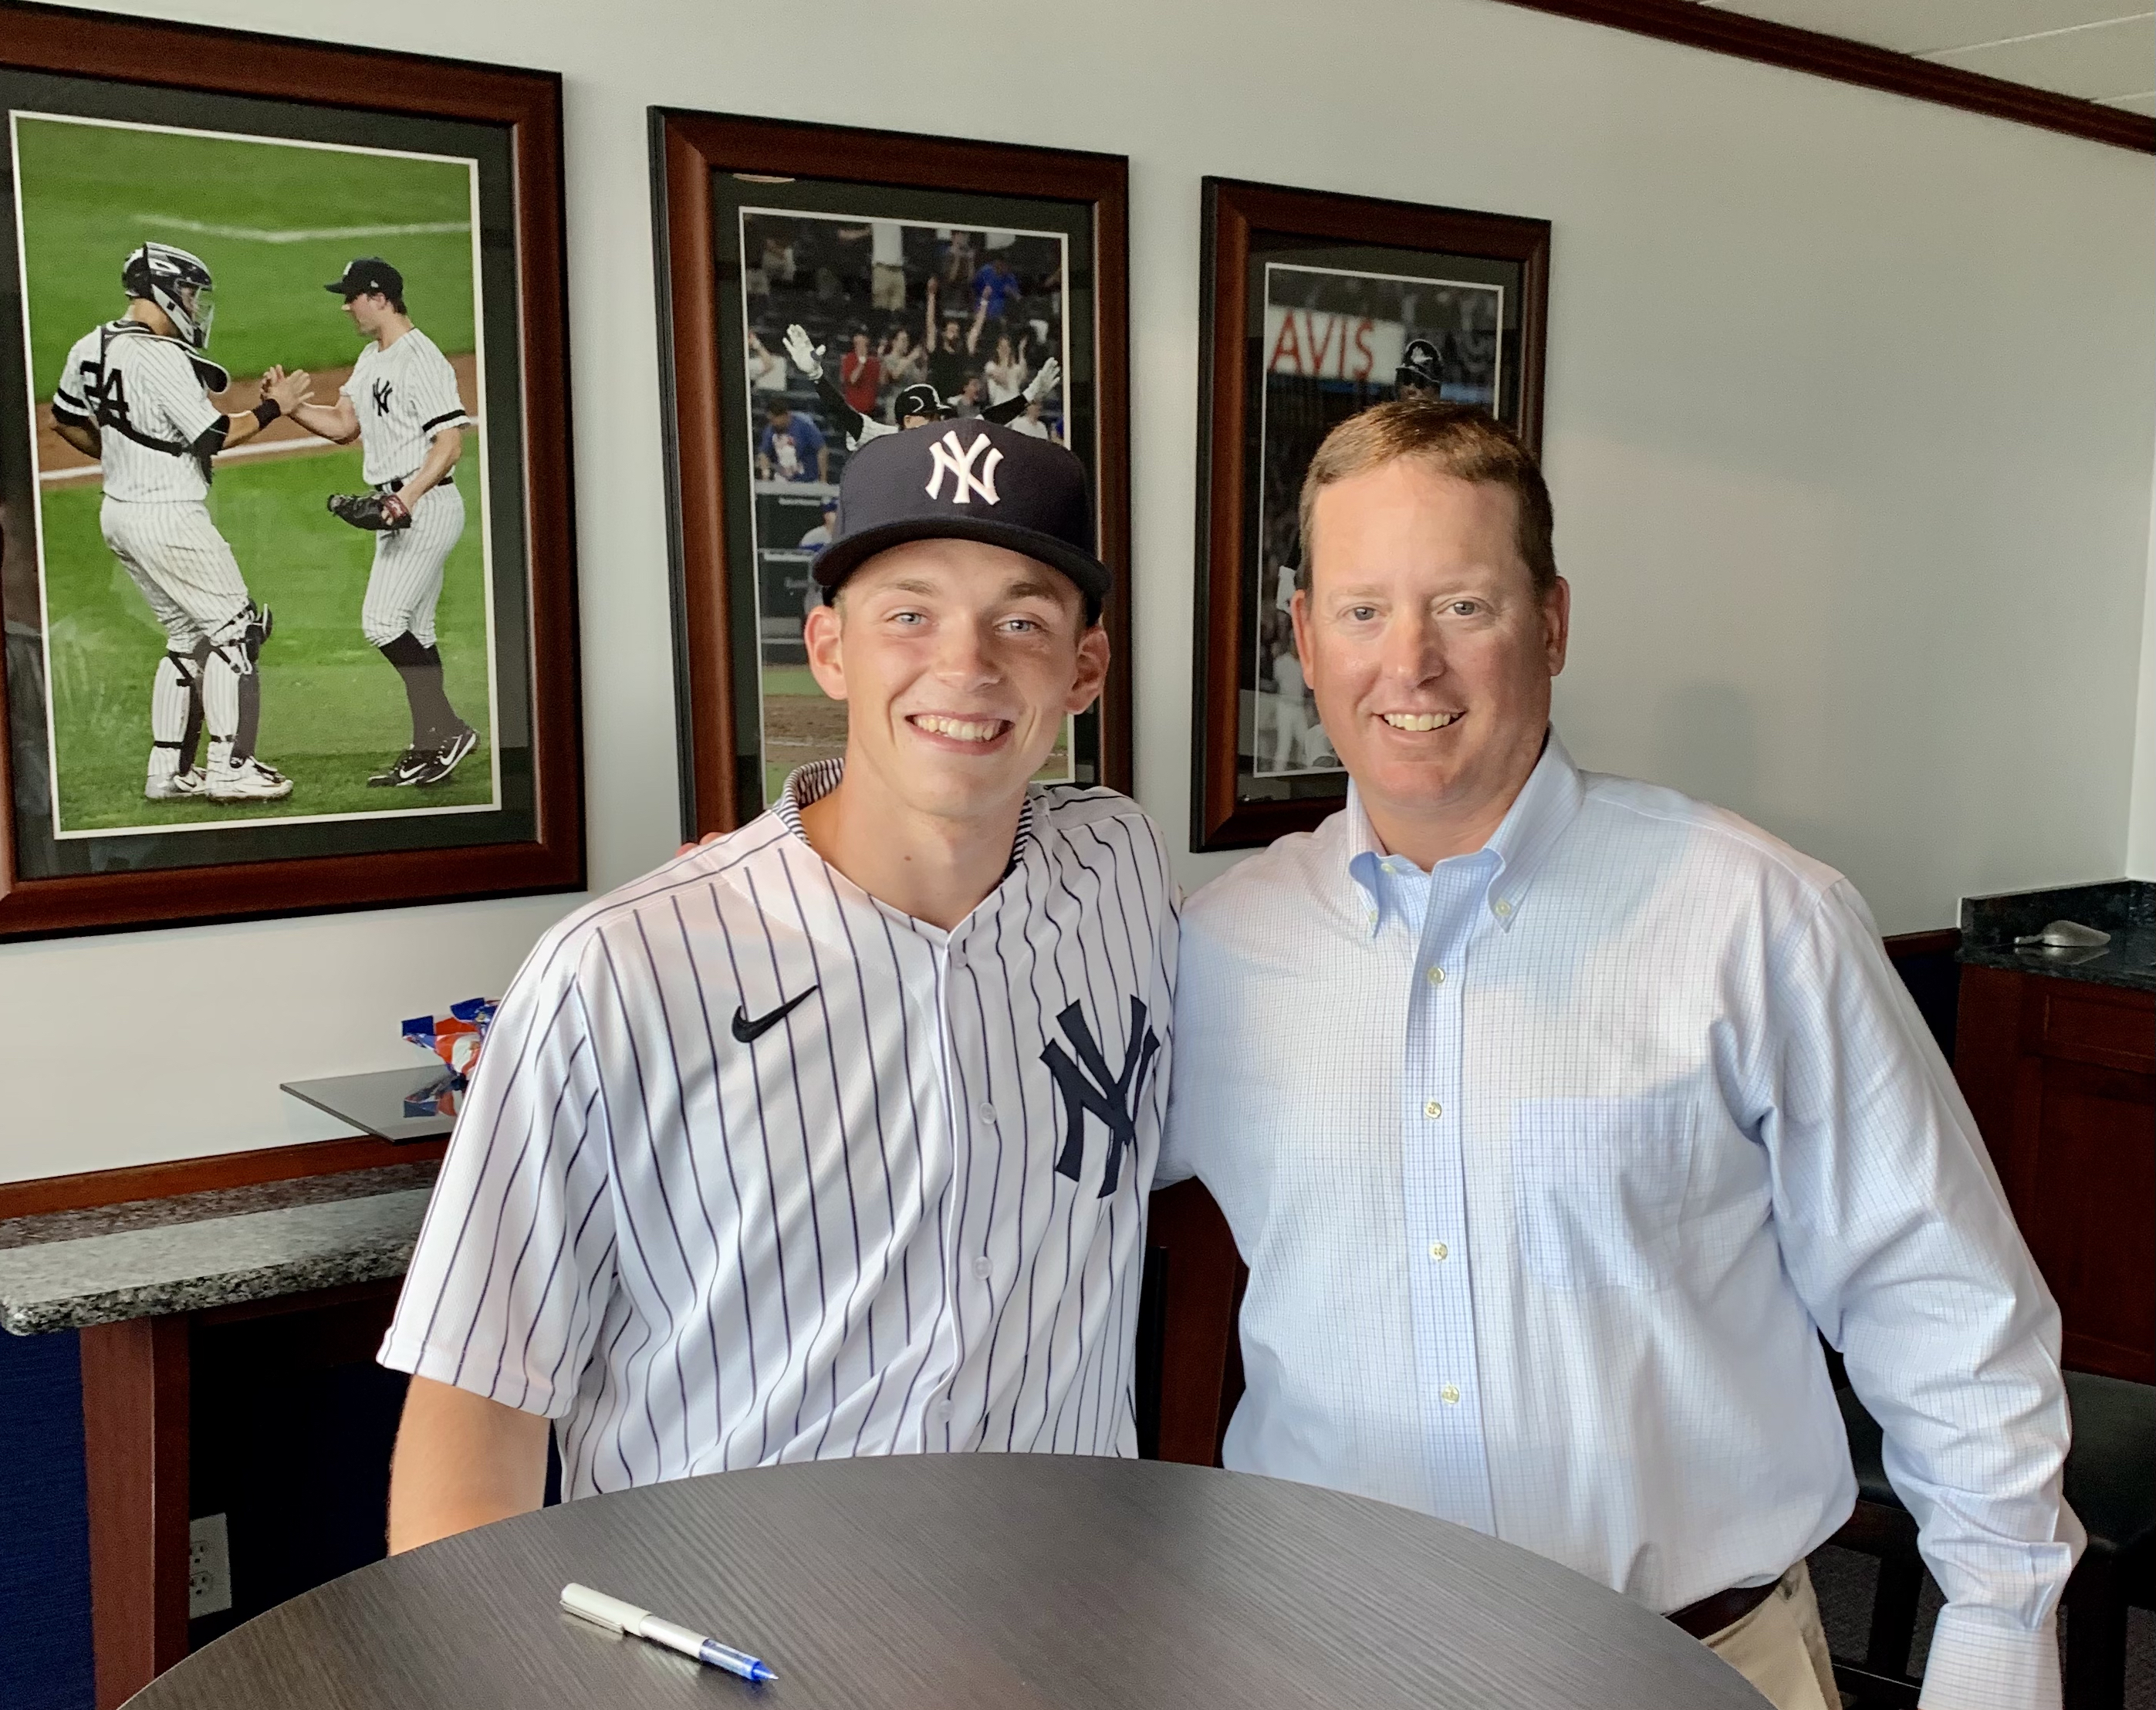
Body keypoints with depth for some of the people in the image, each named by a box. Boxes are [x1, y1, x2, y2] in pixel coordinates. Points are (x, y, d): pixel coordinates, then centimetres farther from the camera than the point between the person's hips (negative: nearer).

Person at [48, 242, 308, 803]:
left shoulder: (90, 348, 7)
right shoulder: (162, 357, -19)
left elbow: (64, 421, 19)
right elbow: (216, 436, -18)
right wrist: (273, 406, -6)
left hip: (119, 511, 9)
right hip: (168, 517, -9)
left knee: (188, 637, 17)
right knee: (235, 630, 0)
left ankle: (167, 770, 18)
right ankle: (229, 768, 0)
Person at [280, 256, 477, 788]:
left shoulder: (420, 359, -14)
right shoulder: (372, 358, 17)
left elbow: (450, 441, -20)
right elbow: (344, 425, 19)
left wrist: (409, 496, -30)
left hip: (426, 506, -10)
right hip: (399, 509, 10)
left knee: (382, 622, -15)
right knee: (412, 633, 11)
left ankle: (448, 729, -7)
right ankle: (430, 748, 16)